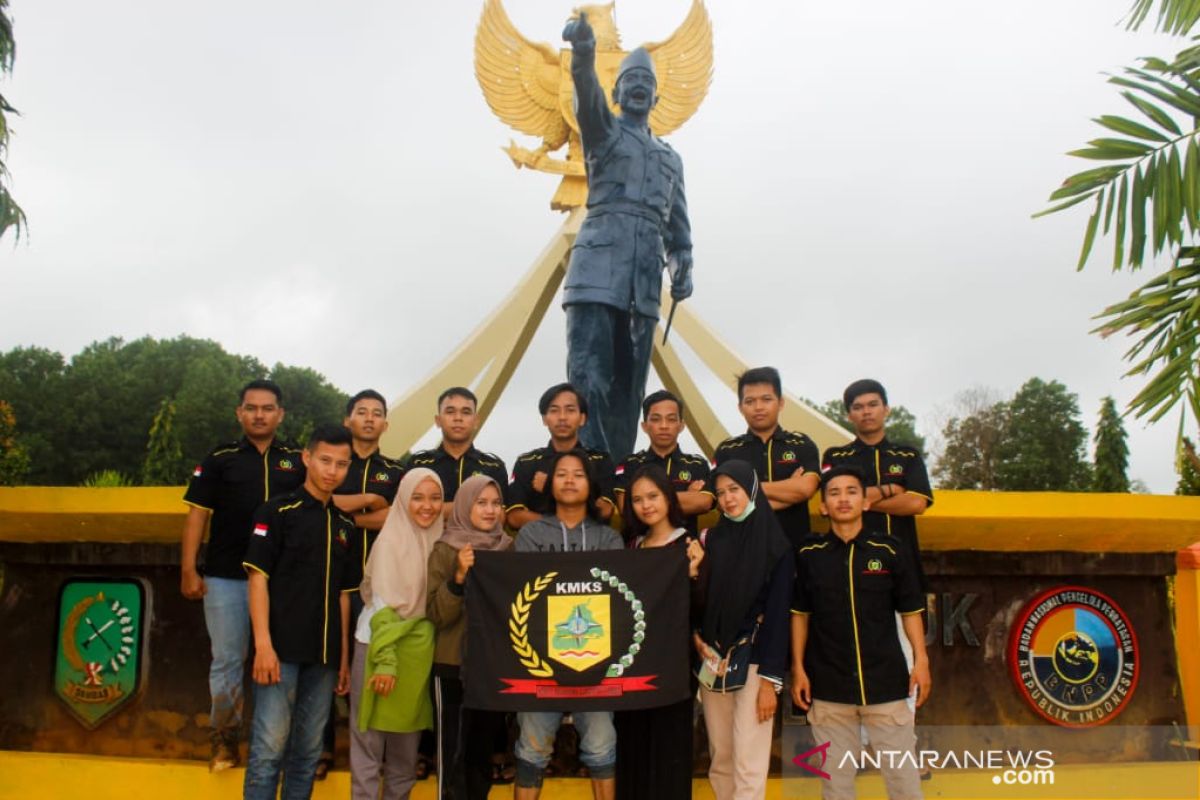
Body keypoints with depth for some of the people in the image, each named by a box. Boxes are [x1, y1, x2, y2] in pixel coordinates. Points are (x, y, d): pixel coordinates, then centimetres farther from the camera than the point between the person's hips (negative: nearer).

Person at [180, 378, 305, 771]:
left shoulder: (297, 460, 6)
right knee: (227, 660, 8)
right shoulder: (219, 458, 4)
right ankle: (225, 737, 20)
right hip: (225, 577, 0)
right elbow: (197, 515, 3)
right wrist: (189, 569, -4)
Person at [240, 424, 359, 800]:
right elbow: (258, 578, -8)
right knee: (270, 747, -4)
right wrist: (263, 644, -16)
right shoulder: (278, 511, -3)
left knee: (308, 751, 10)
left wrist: (344, 656, 12)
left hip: (324, 655, 5)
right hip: (282, 649, -5)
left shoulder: (344, 525, 12)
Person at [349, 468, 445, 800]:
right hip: (381, 646, -5)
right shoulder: (390, 541, -11)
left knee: (406, 747, 14)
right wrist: (385, 660, -20)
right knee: (369, 743, 2)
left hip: (418, 654, 6)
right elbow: (382, 606, -15)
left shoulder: (437, 542, 6)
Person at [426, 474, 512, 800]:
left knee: (484, 749, 14)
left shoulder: (510, 548, 4)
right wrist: (459, 577, -25)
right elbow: (436, 614, -12)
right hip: (454, 665, -3)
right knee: (453, 751, -2)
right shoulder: (445, 549, -6)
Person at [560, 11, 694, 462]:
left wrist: (683, 267, 8)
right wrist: (583, 57, -28)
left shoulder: (670, 158, 30)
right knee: (588, 375, -16)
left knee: (629, 384, 1)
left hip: (645, 276, 5)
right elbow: (588, 97, -7)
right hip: (600, 263, -5)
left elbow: (677, 222, 26)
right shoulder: (604, 130, 16)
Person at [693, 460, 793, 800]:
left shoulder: (776, 546, -5)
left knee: (749, 765, -5)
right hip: (713, 660, 5)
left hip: (753, 661, -4)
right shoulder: (713, 540, 9)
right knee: (720, 759, 9)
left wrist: (770, 679, -12)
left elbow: (777, 613, -9)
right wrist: (695, 635, -5)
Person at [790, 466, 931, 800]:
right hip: (828, 684, 1)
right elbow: (800, 614, 7)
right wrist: (798, 668, 4)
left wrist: (921, 660, -4)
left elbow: (910, 610, 4)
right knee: (835, 773, 10)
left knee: (901, 769, 6)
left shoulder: (890, 551, -1)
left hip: (886, 681, -1)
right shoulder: (809, 555, 1)